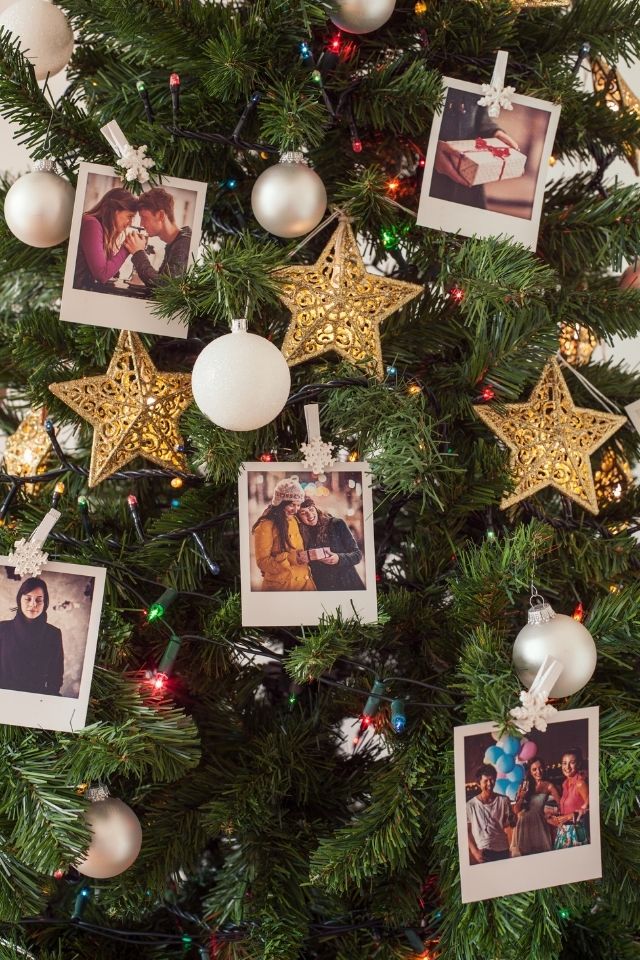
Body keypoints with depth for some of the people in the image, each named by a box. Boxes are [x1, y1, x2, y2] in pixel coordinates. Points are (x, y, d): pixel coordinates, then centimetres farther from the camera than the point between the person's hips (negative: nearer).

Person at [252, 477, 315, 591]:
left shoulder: (293, 521, 10)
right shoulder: (265, 526, -14)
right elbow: (262, 562, -16)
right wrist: (288, 558, -28)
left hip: (303, 582, 7)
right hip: (280, 586, -7)